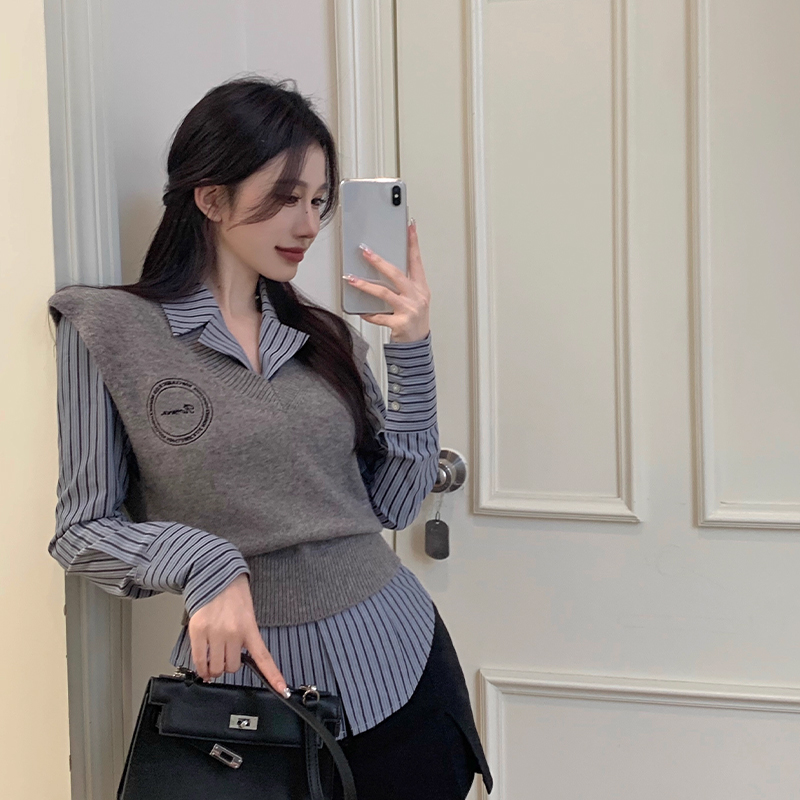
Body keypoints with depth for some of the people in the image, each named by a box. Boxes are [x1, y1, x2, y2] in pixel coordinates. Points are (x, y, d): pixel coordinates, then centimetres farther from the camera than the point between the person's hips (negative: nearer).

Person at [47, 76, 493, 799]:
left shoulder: (328, 334, 7)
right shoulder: (110, 331, -5)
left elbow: (394, 503, 5)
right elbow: (82, 530, -4)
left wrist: (413, 351, -3)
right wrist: (201, 561, -21)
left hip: (397, 658, 4)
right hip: (246, 671, -3)